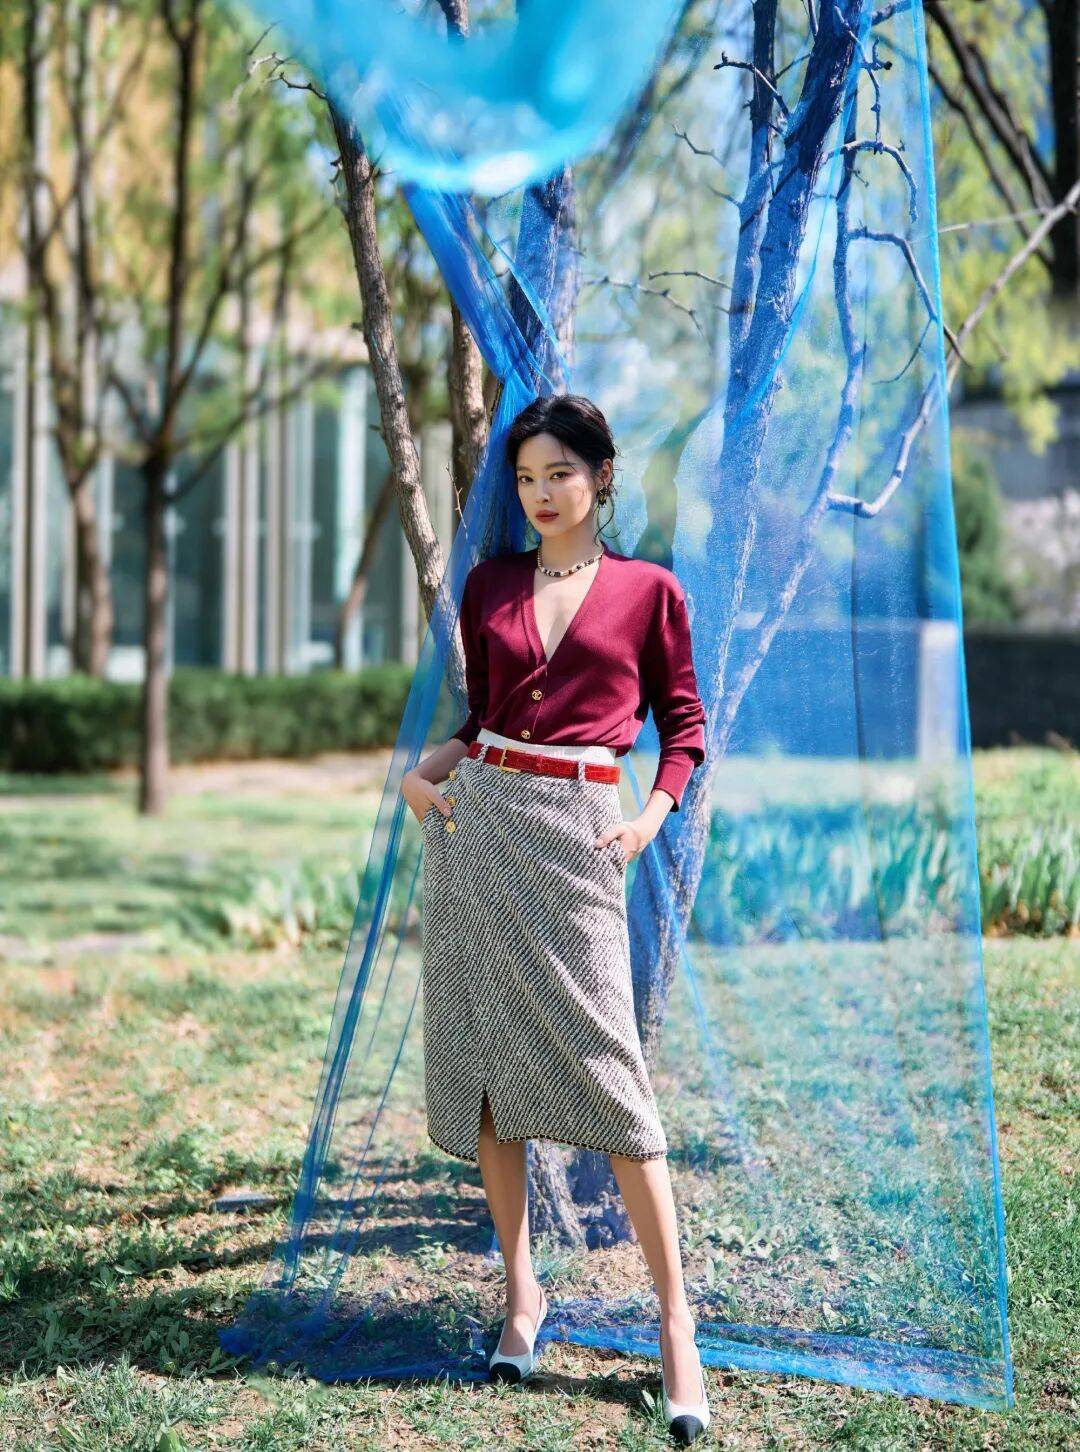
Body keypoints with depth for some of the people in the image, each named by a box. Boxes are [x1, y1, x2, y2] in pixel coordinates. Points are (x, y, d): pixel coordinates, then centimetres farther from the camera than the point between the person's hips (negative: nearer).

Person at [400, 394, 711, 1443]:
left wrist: (653, 815, -6)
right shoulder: (489, 585, 11)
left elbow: (685, 725, 9)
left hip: (577, 833, -4)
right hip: (477, 821, 4)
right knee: (482, 1057, 3)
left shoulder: (648, 591, 3)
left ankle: (675, 1318, -4)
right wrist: (422, 771, 3)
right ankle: (521, 1289, 16)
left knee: (600, 1063, -9)